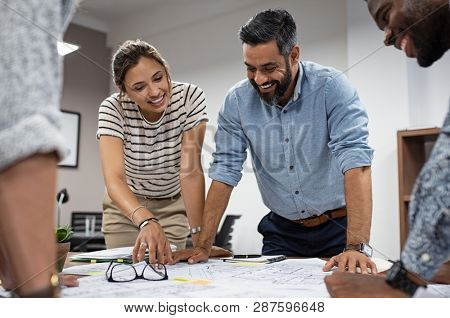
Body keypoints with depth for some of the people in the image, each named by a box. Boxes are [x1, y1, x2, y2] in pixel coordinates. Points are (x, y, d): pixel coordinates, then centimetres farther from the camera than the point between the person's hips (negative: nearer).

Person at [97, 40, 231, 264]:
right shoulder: (112, 109, -24)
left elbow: (191, 170, -29)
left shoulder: (190, 97, -24)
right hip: (125, 207, 0)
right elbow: (114, 179, -37)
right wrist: (146, 221, -56)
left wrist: (199, 238, -37)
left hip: (174, 206, 0)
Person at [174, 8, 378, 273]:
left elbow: (356, 163, -24)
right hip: (282, 232, 3)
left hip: (338, 228, -2)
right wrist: (204, 246, -8)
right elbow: (225, 172, -4)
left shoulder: (332, 88, -15)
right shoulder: (237, 100, -6)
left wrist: (357, 247, -35)